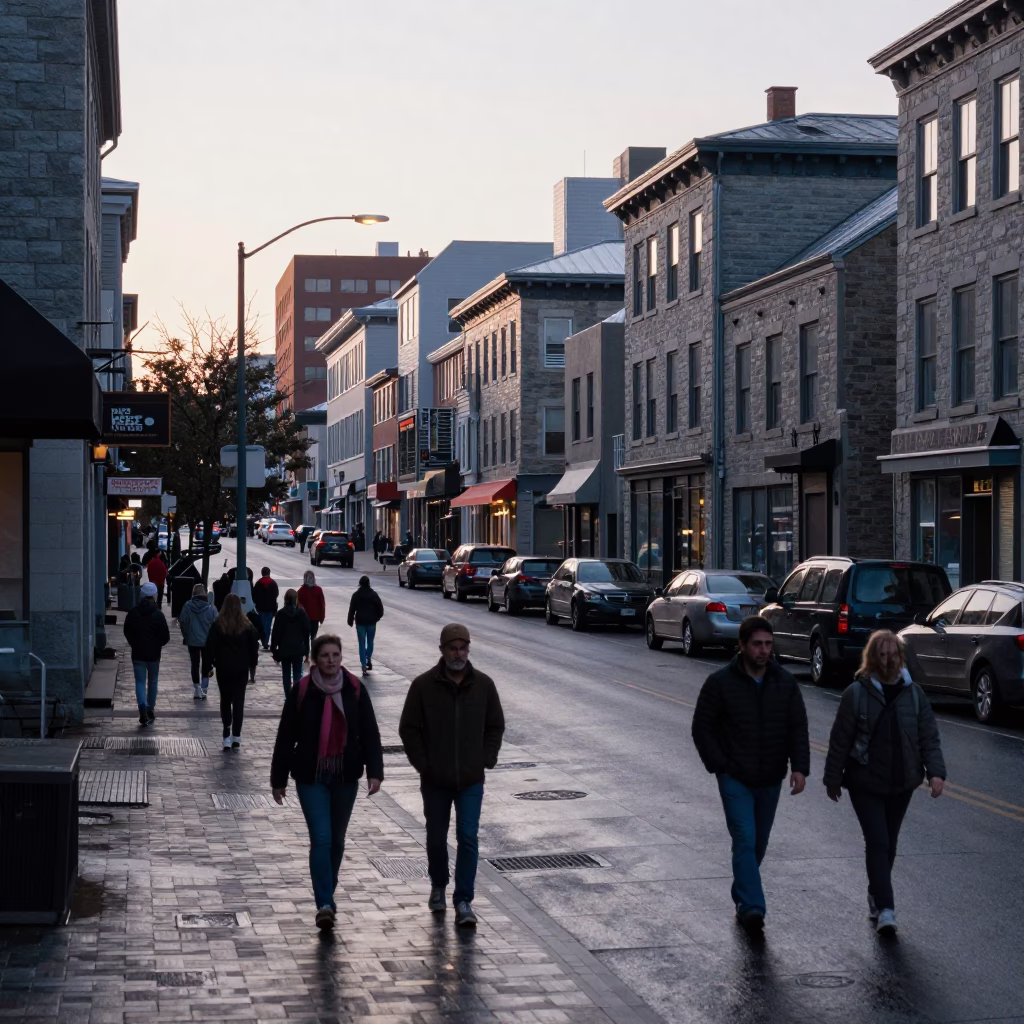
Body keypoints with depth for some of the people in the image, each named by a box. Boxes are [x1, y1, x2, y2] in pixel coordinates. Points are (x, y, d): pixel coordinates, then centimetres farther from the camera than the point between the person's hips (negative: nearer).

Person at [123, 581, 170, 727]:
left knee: (140, 682, 2)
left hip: (138, 653, 1)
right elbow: (166, 636, -8)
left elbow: (127, 632, 6)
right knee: (152, 682, 16)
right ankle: (150, 711, 23)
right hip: (154, 654, -1)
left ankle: (143, 712, -17)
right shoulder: (158, 614, -10)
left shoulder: (133, 613, -3)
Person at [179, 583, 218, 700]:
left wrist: (186, 636, 8)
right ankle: (203, 690, 8)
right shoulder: (211, 608, -11)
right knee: (206, 665, 14)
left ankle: (197, 691, 12)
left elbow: (182, 622, -8)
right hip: (208, 642, 0)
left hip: (192, 641, 0)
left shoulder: (187, 606, -9)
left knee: (195, 665, 12)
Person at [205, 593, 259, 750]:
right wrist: (252, 667, 14)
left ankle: (227, 734, -1)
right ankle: (236, 736, 0)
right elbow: (254, 647, 4)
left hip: (223, 668, -1)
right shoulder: (247, 625, -1)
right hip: (242, 668, 1)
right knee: (239, 700, 5)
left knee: (225, 699, 11)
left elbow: (210, 647, -5)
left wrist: (210, 664, 6)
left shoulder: (218, 625, -6)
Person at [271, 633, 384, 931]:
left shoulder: (354, 690, -1)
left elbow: (370, 733, 1)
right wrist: (278, 779, 3)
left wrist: (374, 771, -10)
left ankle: (326, 896, 32)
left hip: (346, 777, 3)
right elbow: (286, 737, 0)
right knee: (321, 839, -13)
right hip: (311, 777, -3)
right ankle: (324, 905, -14)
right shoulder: (302, 691, -7)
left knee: (337, 839, 13)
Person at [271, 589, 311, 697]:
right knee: (297, 674, 4)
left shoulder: (281, 614, -7)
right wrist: (306, 650, 8)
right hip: (298, 649, 1)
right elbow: (306, 632, 0)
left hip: (284, 650, -1)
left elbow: (276, 633, -6)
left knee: (286, 675, 7)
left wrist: (274, 649, 2)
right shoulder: (302, 613, -3)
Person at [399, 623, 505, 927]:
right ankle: (438, 886, 37)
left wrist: (487, 759, -1)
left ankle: (464, 902, -3)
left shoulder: (483, 685, 0)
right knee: (436, 838, 13)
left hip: (471, 780, 0)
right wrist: (422, 763, -7)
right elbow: (409, 728, -1)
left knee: (468, 838, -7)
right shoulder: (424, 685, -6)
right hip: (435, 780, 0)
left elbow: (496, 726, 10)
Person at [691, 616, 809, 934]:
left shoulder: (784, 682, 2)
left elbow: (798, 728, 3)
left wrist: (799, 767, -11)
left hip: (770, 780, 4)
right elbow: (702, 728, -3)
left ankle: (742, 898, 31)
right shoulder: (720, 682, -8)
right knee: (745, 841, -14)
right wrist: (720, 766, -10)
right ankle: (752, 907, -19)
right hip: (735, 779, -4)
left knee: (759, 844, 14)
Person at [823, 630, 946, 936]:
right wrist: (833, 779, -1)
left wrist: (935, 771, -11)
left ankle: (876, 896, 32)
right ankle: (885, 909, -12)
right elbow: (840, 739, -5)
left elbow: (929, 736, 1)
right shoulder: (856, 693, -9)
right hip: (865, 784, -4)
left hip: (901, 784, 4)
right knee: (877, 843, -10)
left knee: (888, 844, 14)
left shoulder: (913, 693, 1)